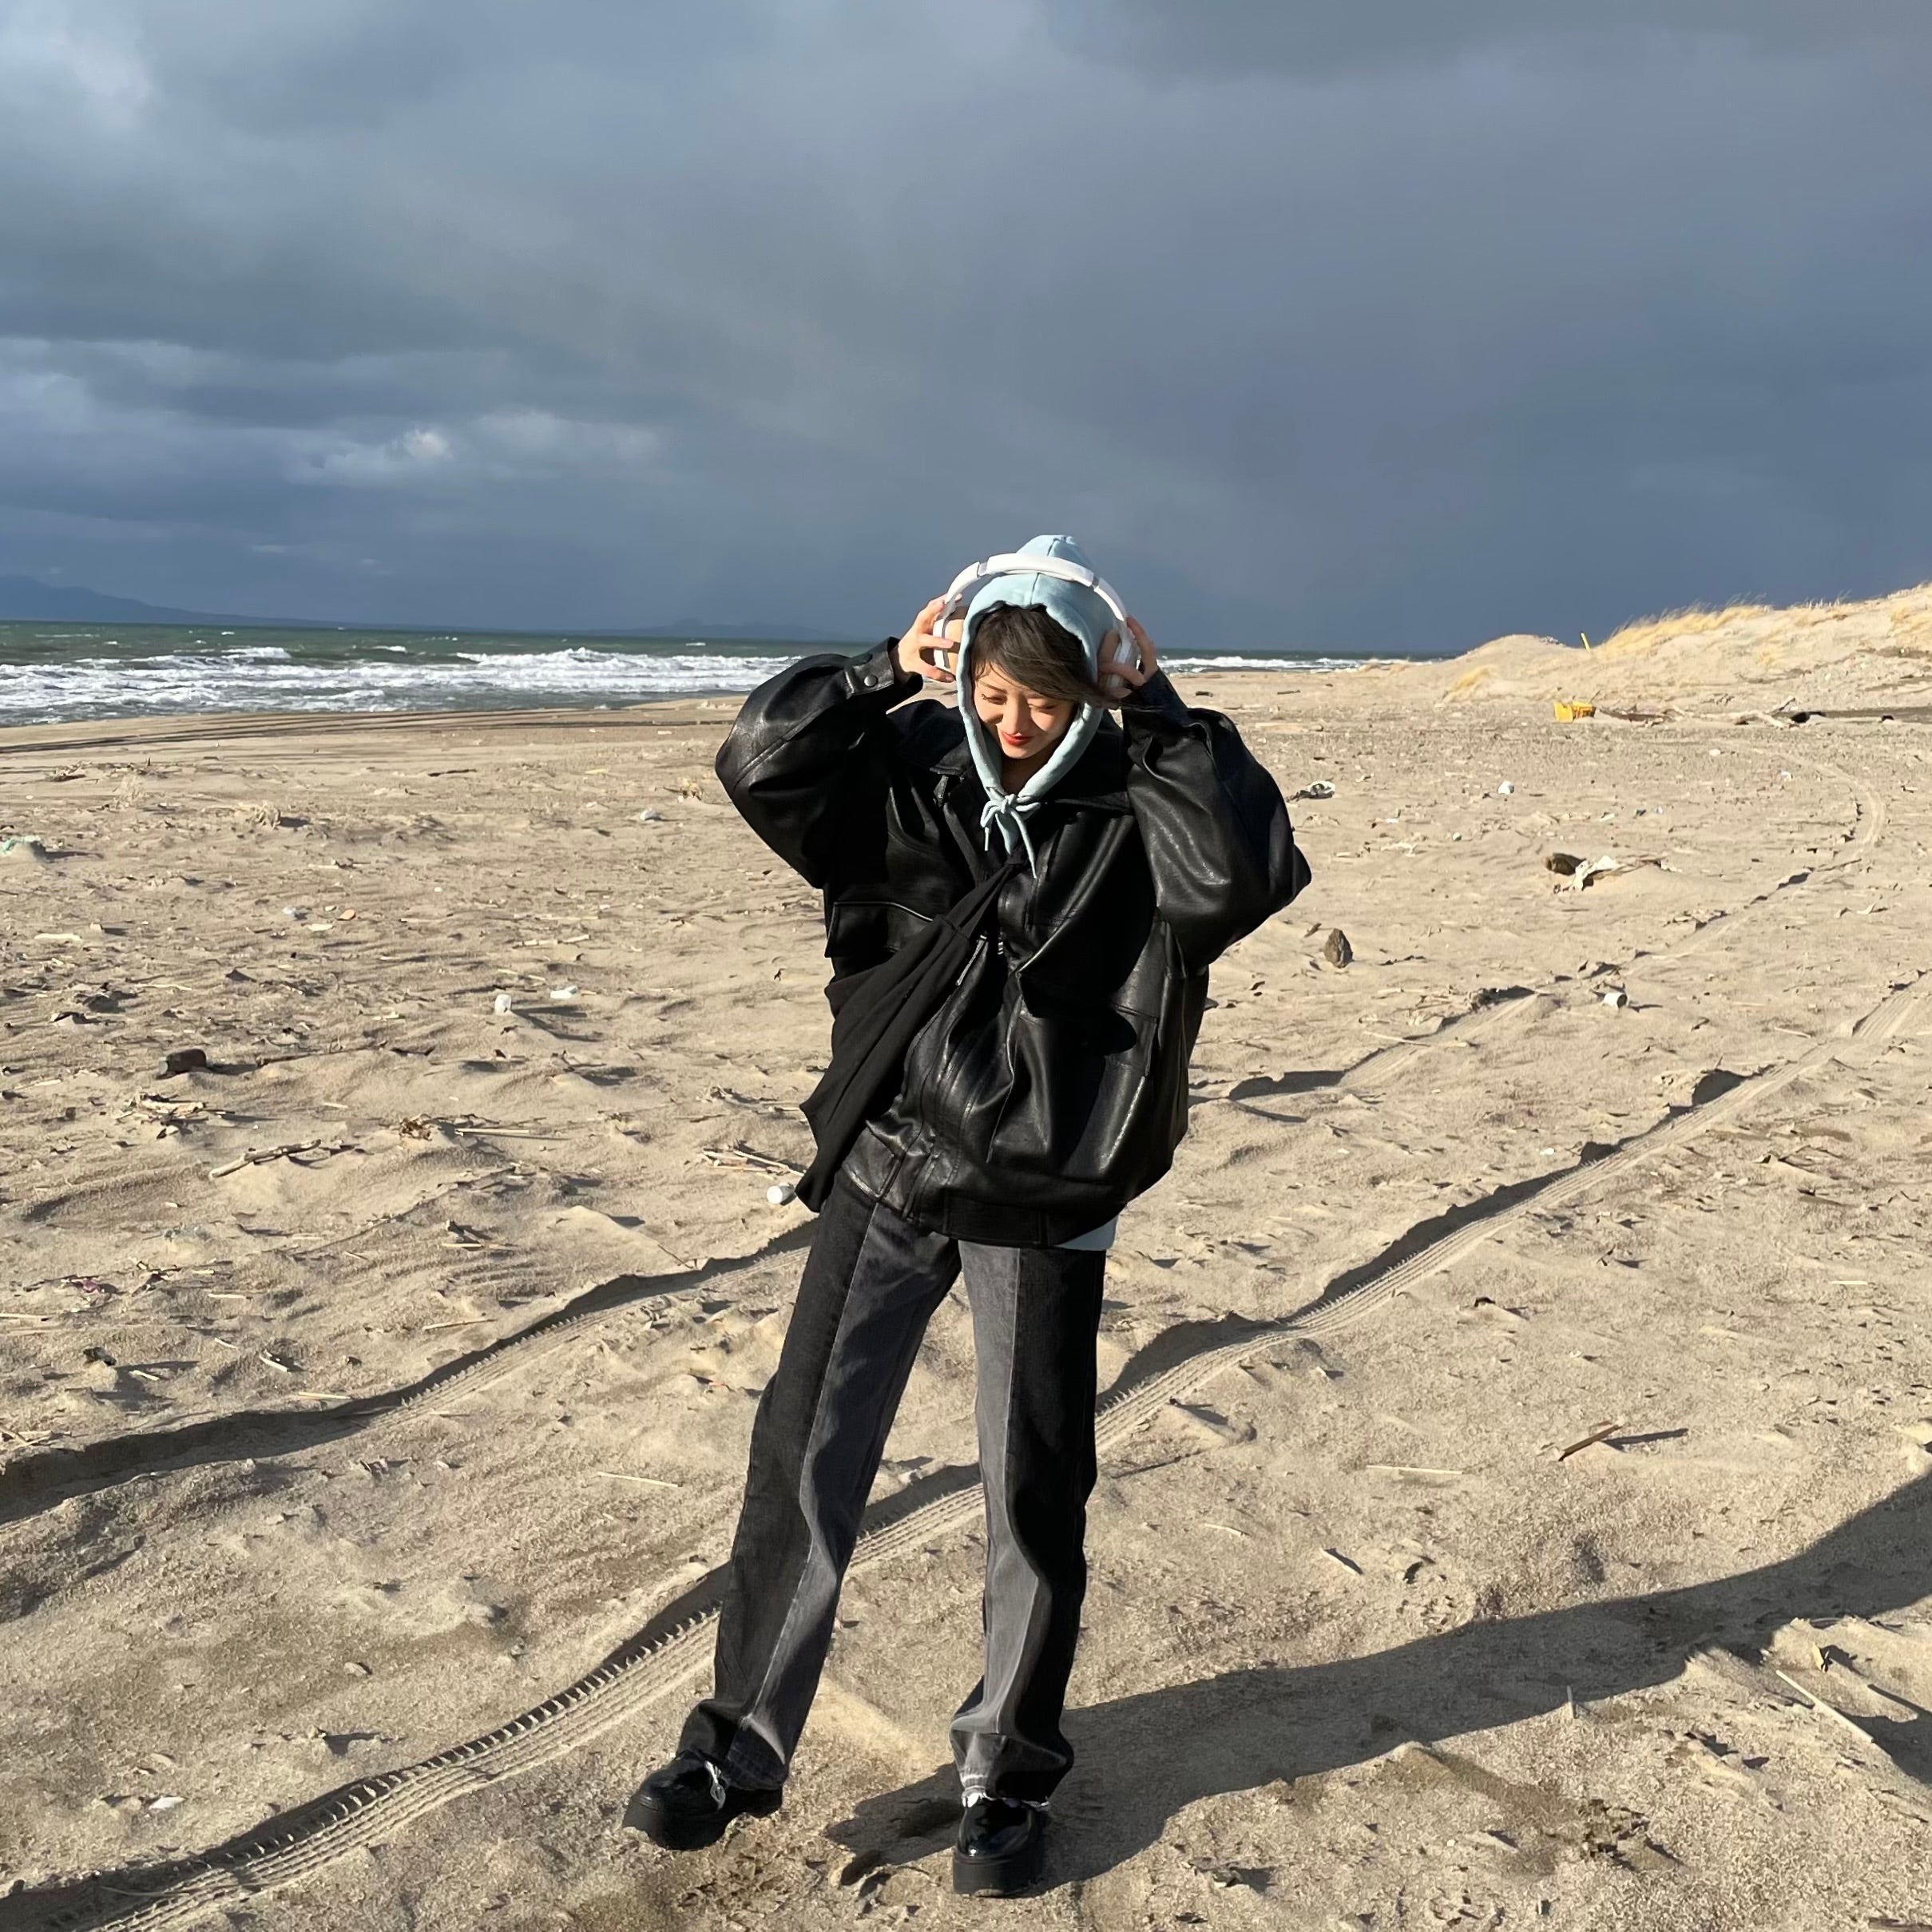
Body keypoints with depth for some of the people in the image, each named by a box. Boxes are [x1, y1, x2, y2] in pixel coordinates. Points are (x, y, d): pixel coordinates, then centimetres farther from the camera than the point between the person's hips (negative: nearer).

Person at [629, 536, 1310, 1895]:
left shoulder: (1136, 815, -8)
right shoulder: (913, 774, -1)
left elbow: (1247, 869, -27)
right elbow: (762, 764, -9)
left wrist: (1159, 713, -21)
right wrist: (888, 670, -14)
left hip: (1044, 1204, -2)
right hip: (888, 1170, 2)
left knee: (1035, 1492, 7)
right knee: (805, 1456, 5)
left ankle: (1009, 1772, 27)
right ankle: (741, 1744, 21)